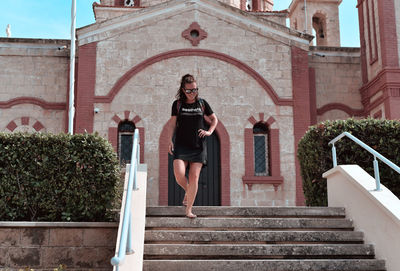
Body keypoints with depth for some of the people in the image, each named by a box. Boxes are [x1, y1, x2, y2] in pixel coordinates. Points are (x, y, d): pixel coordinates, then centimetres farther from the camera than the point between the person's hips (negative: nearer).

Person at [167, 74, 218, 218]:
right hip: (181, 145, 0)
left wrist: (209, 131, 3)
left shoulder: (202, 103, 8)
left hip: (198, 146, 1)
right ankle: (188, 192, 18)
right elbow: (172, 123, 9)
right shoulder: (177, 104, 6)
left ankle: (189, 209, 2)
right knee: (179, 175, -16)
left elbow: (214, 118, 19)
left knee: (194, 177, -6)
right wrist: (170, 140, -2)